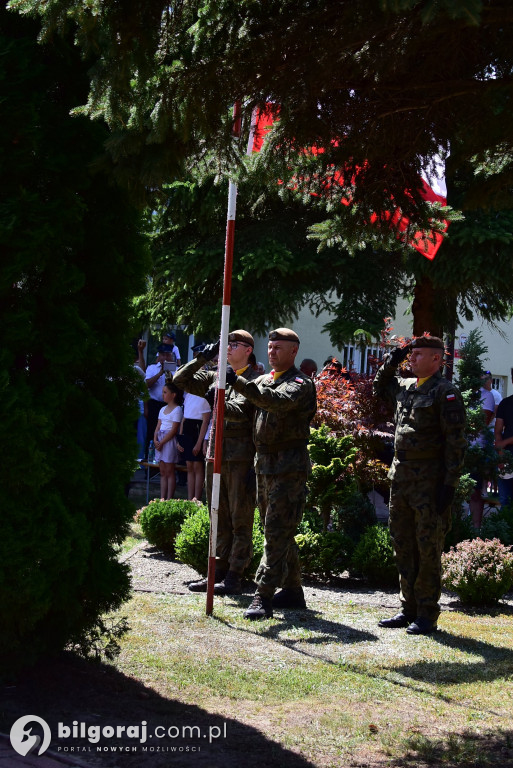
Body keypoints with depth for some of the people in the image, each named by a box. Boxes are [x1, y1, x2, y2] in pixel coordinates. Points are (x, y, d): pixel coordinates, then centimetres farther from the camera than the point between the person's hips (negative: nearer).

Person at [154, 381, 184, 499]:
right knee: (162, 472, 8)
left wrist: (162, 442, -15)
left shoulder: (177, 410, -8)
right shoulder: (163, 409, 15)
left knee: (169, 472, -4)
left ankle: (169, 499, -2)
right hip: (160, 441, 8)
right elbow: (158, 426, 13)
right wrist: (155, 439, -4)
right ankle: (162, 498, 9)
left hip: (169, 441, -8)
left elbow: (174, 430, -13)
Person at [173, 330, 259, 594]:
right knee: (220, 520, 11)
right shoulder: (215, 378, 14)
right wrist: (202, 358, 2)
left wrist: (257, 464, -14)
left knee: (240, 520, -1)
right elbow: (181, 380, 15)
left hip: (242, 458, -6)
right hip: (216, 456, 6)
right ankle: (219, 571, 16)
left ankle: (235, 576, 2)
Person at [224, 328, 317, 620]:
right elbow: (246, 411, 16)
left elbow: (277, 400, -30)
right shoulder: (264, 381, 16)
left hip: (289, 466, -9)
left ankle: (263, 598, -15)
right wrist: (222, 405, -6)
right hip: (265, 463, 9)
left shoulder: (300, 384, -10)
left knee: (277, 532, -11)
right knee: (278, 531, 14)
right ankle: (293, 590, 25)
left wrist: (239, 382, -38)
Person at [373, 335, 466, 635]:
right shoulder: (404, 387, 13)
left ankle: (428, 615, 3)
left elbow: (456, 442, -13)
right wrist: (391, 362, 18)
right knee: (403, 545, 11)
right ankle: (410, 609, 20)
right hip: (401, 476, 8)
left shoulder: (446, 392, -9)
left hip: (430, 481, -8)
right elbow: (380, 388, 36)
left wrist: (450, 484, -18)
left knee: (428, 548, -3)